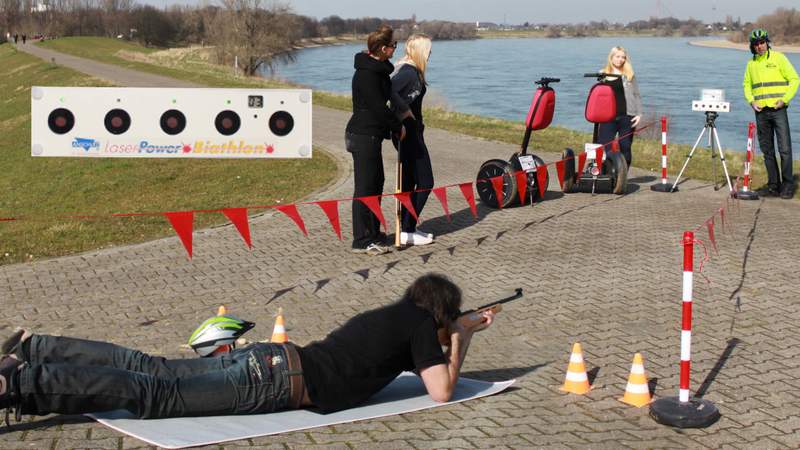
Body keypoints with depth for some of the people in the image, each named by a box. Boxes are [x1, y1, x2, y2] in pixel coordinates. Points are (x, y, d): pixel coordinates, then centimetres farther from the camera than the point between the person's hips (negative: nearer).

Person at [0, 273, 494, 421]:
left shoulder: (394, 313, 24)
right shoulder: (421, 324, -1)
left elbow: (422, 354, 40)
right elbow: (442, 391, -6)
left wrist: (465, 335, 35)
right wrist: (458, 347, 10)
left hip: (265, 360, 8)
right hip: (273, 385, -8)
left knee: (151, 369, 7)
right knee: (150, 394, -15)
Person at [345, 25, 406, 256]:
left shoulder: (377, 69, 14)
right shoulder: (367, 74, -19)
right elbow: (379, 107, -20)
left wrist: (394, 126, 13)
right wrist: (398, 127, -8)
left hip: (370, 135, 11)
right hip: (364, 135, -11)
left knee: (376, 182, 18)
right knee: (365, 187, -5)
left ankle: (373, 234, 29)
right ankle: (362, 241, 1)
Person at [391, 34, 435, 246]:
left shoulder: (411, 71, 12)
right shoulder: (409, 73, -18)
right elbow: (389, 91, -34)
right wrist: (405, 110, -22)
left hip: (411, 132, 10)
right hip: (409, 132, -10)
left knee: (409, 182, 15)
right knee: (425, 182, -5)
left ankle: (407, 228, 23)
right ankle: (407, 231, -2)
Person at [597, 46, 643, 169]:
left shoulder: (629, 75, 7)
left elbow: (636, 95, 7)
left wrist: (638, 113, -3)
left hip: (627, 116, 0)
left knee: (625, 148, 4)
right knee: (604, 148, -6)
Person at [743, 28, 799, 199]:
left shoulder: (778, 58, -1)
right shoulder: (751, 64, 12)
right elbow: (747, 85, 21)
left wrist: (784, 99, -11)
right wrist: (751, 101, 3)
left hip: (778, 110, -4)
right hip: (761, 112, 5)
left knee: (784, 149, -8)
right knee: (767, 151, 7)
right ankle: (773, 185, 14)